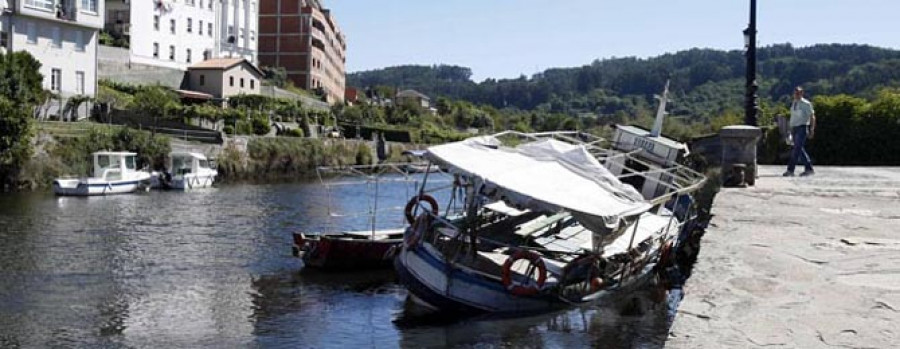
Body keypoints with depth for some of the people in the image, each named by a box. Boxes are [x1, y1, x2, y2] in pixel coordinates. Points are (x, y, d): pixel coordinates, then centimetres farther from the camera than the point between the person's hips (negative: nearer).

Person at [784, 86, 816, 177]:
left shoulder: (806, 104, -7)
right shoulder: (793, 104, 13)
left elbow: (812, 117, -6)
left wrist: (812, 130, -11)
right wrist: (791, 130, 17)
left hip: (802, 128, -7)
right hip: (794, 128, 7)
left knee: (796, 149, -12)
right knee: (800, 149, 9)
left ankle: (790, 170, -13)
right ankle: (809, 169, 17)